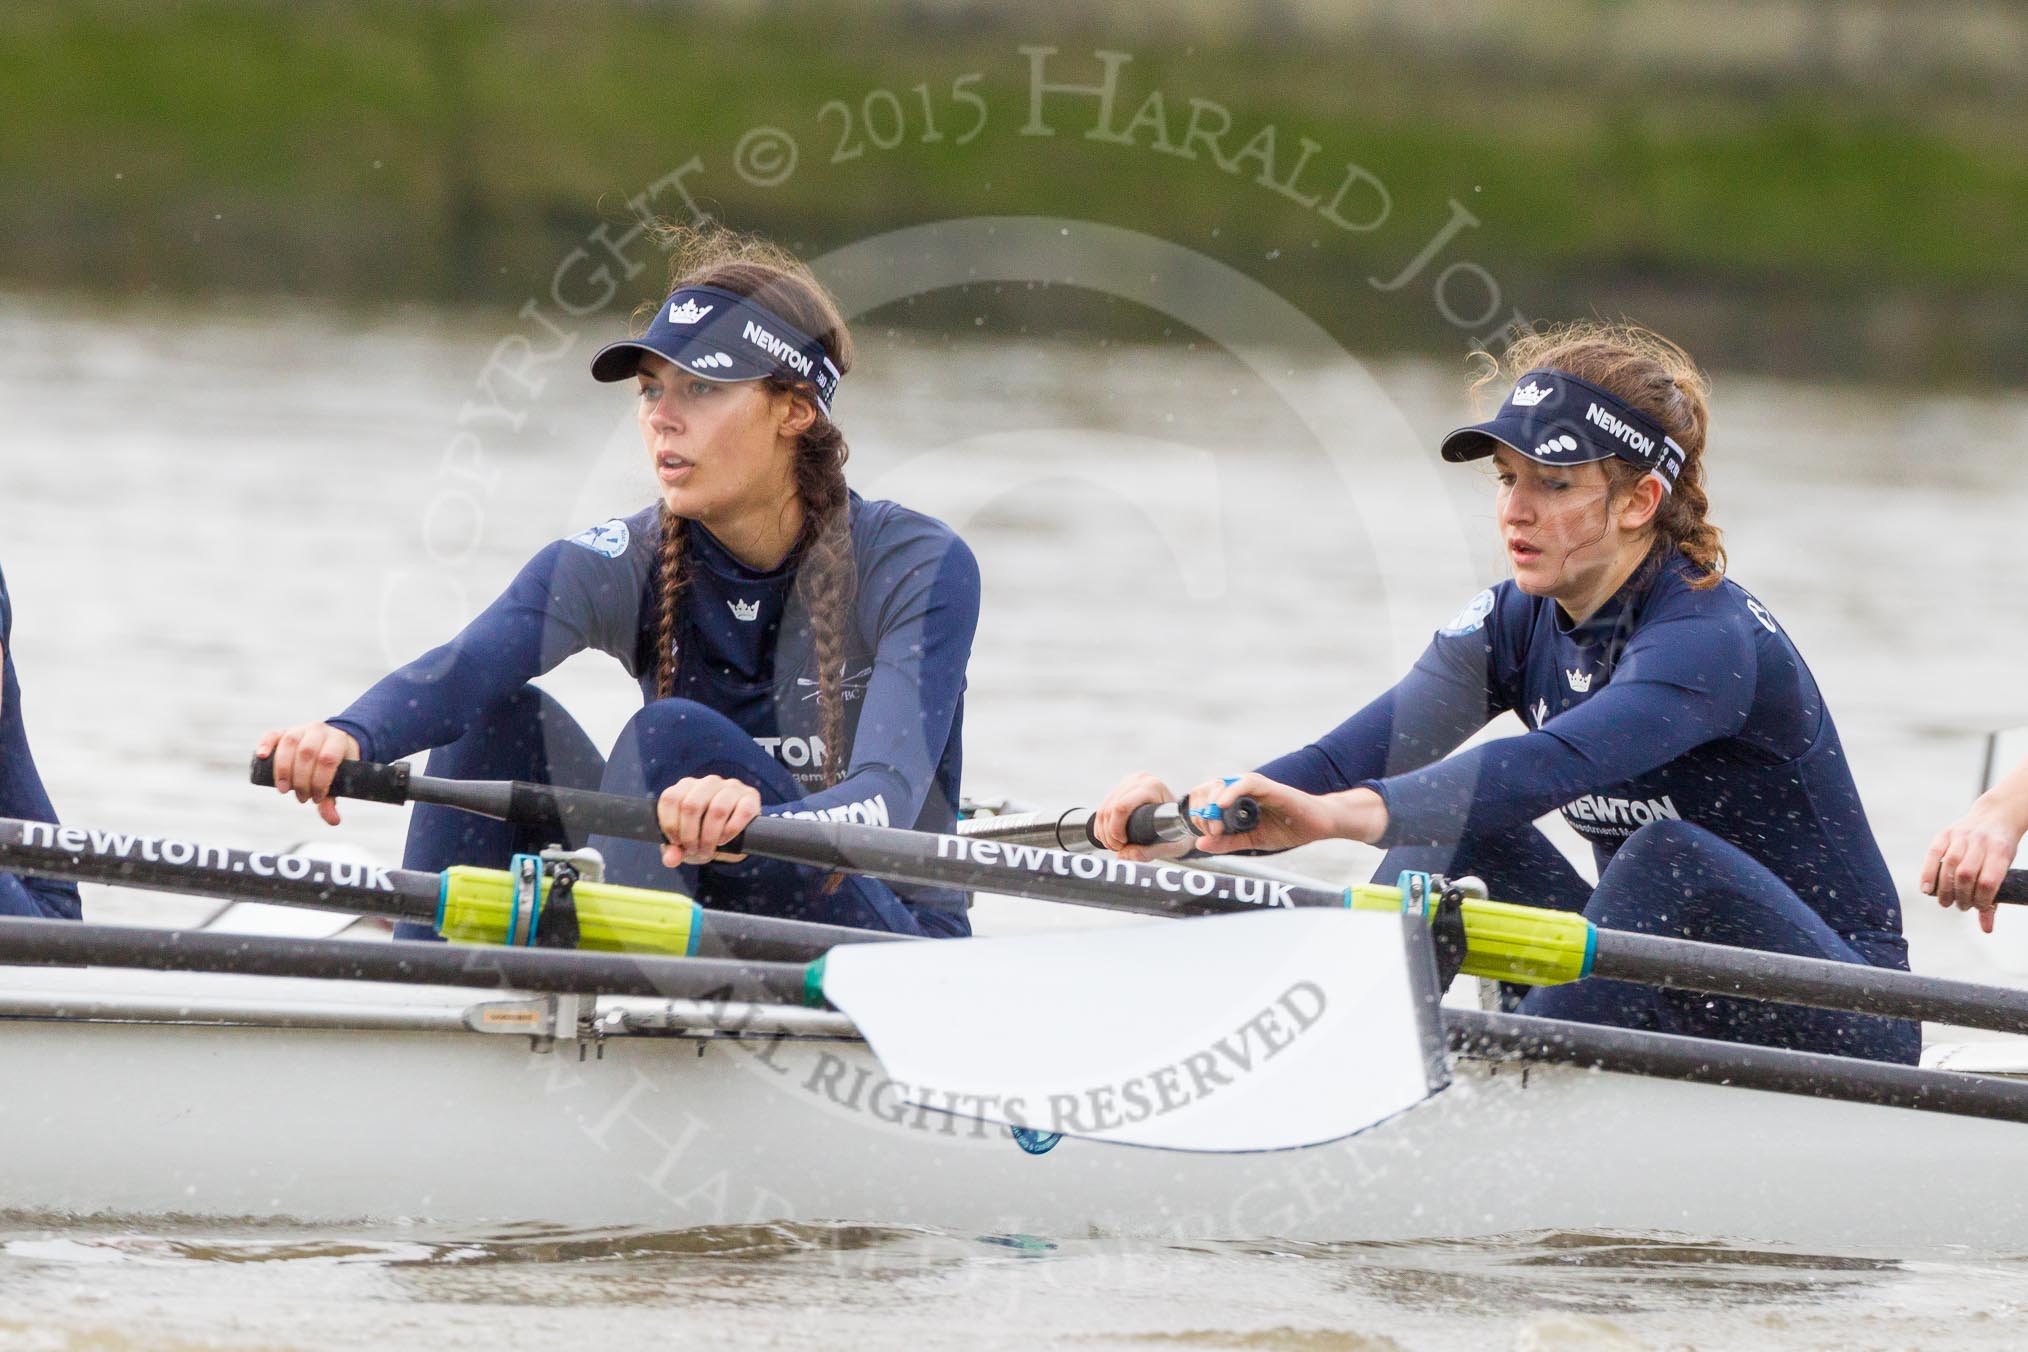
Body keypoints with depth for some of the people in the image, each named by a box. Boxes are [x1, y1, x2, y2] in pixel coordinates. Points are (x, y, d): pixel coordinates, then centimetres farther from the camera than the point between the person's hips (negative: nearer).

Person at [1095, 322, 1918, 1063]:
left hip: (1841, 1025, -7)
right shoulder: (1518, 626, 1)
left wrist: (1338, 815, -55)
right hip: (1664, 1003, 7)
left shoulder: (1711, 637, -23)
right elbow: (1357, 757, -13)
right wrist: (1192, 816, -33)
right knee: (1456, 828, -7)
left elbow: (1552, 767, -41)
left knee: (1669, 854, -33)